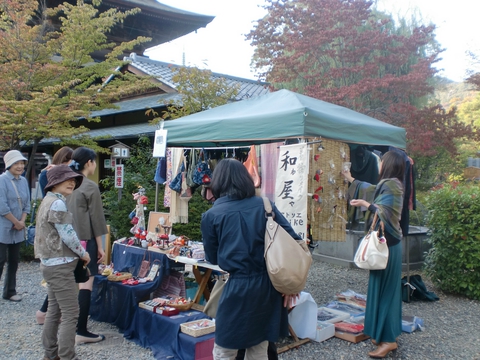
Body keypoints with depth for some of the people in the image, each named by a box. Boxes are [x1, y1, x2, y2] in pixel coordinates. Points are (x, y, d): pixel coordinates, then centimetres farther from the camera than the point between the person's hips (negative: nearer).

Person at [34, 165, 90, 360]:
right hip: (60, 265, -11)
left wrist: (78, 252, 13)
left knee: (54, 310, 17)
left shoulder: (49, 201, 15)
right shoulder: (57, 204, -18)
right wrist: (83, 254, -4)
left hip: (51, 263, 11)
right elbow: (68, 235, -19)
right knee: (70, 314, -5)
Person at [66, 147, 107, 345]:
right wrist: (100, 246, -5)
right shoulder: (90, 187, -13)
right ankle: (81, 331, 1)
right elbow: (95, 219, -11)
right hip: (86, 241, -8)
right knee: (85, 285, -3)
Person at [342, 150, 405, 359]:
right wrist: (351, 179, 43)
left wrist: (365, 204, -23)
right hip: (387, 243, 10)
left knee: (384, 289, -5)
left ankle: (389, 340, 1)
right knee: (383, 288, 12)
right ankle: (385, 334, 20)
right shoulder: (388, 184, 13)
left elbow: (385, 213, -25)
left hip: (387, 244, -10)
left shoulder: (391, 185, -16)